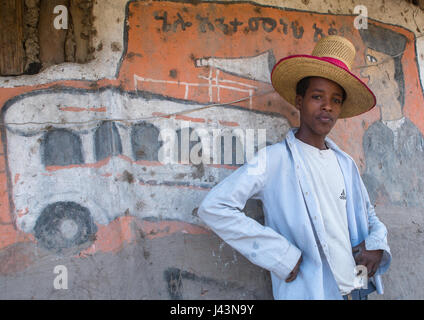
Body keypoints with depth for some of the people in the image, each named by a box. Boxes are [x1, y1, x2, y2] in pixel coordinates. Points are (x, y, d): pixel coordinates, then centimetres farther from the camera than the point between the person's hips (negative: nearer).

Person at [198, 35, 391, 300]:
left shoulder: (346, 164, 7)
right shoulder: (273, 159, -12)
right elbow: (213, 207, -20)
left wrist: (377, 243, -2)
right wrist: (281, 254, -20)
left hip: (357, 290, 6)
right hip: (308, 291, -6)